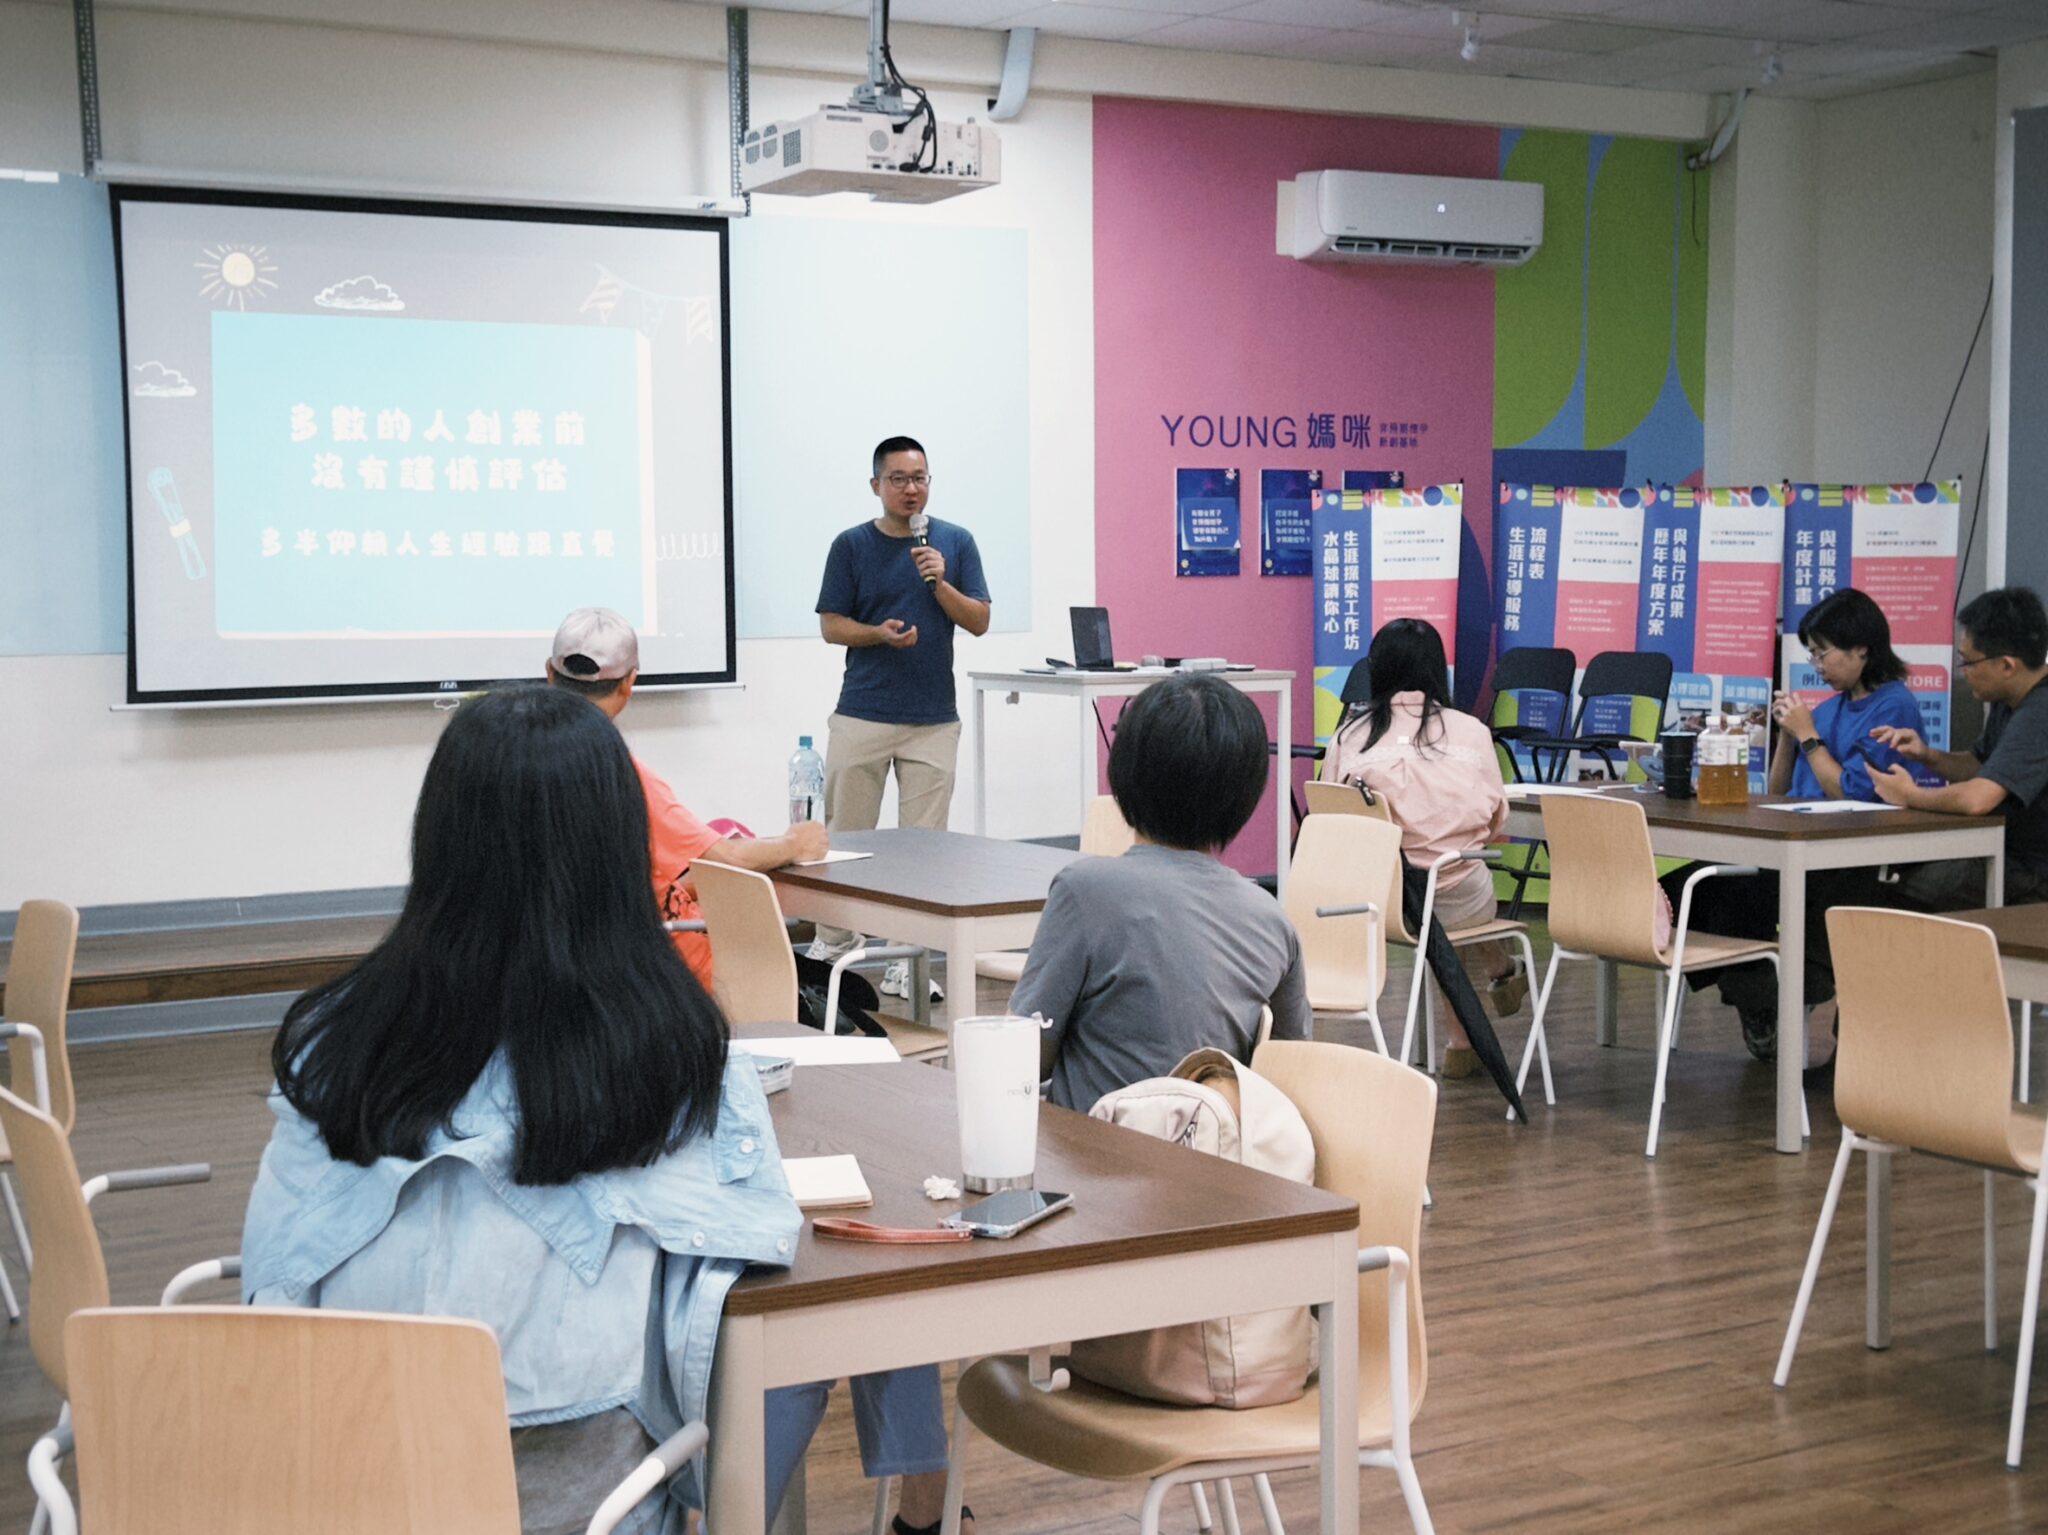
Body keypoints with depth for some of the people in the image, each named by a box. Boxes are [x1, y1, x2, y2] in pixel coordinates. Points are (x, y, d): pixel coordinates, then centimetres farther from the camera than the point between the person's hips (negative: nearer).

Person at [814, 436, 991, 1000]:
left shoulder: (956, 542, 6)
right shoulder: (851, 546, 2)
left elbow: (979, 621, 3)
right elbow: (831, 626, 2)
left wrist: (940, 582, -13)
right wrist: (880, 633, -16)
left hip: (933, 718, 1)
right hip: (862, 715, -1)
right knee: (846, 837, 4)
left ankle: (907, 960, 8)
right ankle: (830, 946, 16)